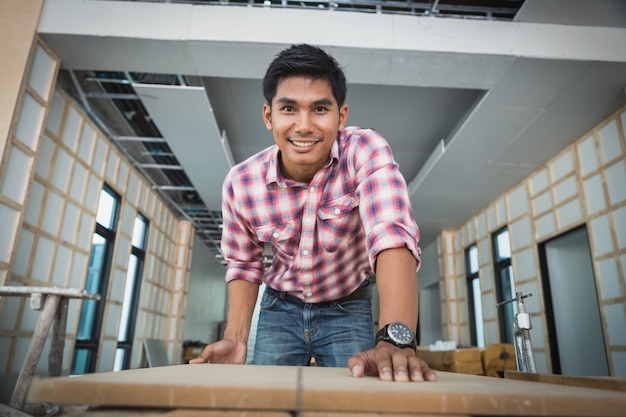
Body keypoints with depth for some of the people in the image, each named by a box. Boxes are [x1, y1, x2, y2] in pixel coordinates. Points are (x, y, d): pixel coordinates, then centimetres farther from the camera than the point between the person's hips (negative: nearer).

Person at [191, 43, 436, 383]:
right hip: (280, 309, 2)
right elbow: (244, 263, -2)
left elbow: (393, 236, -39)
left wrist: (396, 340, -53)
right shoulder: (240, 183, -17)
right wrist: (235, 339, -15)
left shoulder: (366, 152, -24)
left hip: (347, 311, -1)